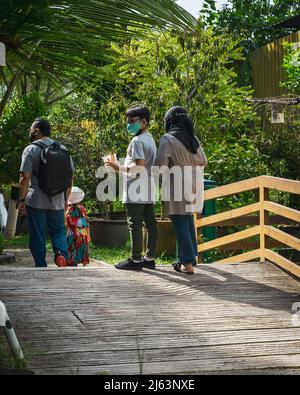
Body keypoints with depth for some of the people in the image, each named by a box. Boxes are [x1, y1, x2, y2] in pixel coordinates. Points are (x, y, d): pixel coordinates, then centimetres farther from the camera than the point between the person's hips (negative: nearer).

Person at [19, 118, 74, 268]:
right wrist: (65, 199, 18)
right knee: (58, 231, 14)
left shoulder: (31, 150, -8)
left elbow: (25, 178, -13)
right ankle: (61, 253, -12)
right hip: (58, 202, 4)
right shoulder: (63, 150, 8)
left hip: (36, 202, -4)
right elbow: (70, 178, 10)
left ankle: (41, 266, 6)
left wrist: (22, 200, -5)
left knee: (37, 236, 5)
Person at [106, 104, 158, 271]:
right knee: (150, 224, 7)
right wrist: (123, 167, 21)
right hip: (148, 190, 9)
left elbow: (139, 166, -21)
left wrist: (119, 168, -14)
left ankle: (135, 259, -6)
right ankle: (150, 258, 11)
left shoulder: (137, 141, -13)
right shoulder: (150, 139, 17)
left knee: (135, 225, -6)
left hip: (136, 191, -9)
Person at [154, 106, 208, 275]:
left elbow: (160, 165, -17)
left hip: (177, 186, -6)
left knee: (180, 224, -1)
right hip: (194, 186, 6)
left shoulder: (168, 139, -12)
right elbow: (203, 161, 13)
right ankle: (192, 255, 32)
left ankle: (188, 264, -2)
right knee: (189, 220, 21)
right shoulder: (193, 139, 6)